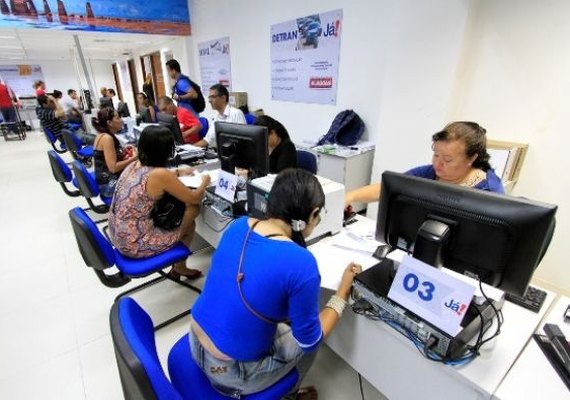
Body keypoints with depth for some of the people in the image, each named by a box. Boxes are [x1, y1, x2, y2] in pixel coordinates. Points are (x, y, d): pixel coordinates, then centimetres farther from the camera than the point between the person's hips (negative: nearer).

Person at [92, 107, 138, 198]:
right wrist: (133, 158, -14)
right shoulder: (107, 138, -19)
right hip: (109, 185, -9)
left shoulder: (103, 135, 10)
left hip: (106, 181, 9)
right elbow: (113, 168, -23)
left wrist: (123, 151, 4)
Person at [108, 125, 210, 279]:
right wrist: (204, 182, 8)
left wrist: (178, 172, 29)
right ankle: (180, 267, 33)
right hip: (135, 244, -8)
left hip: (117, 236, 8)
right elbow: (194, 199, -11)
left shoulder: (135, 165, 0)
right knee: (190, 225, 11)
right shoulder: (160, 174, -23)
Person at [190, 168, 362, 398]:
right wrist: (344, 291, -5)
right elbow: (309, 341, -13)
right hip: (229, 372, -5)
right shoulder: (301, 263, -28)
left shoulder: (239, 225, -9)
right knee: (309, 338, 18)